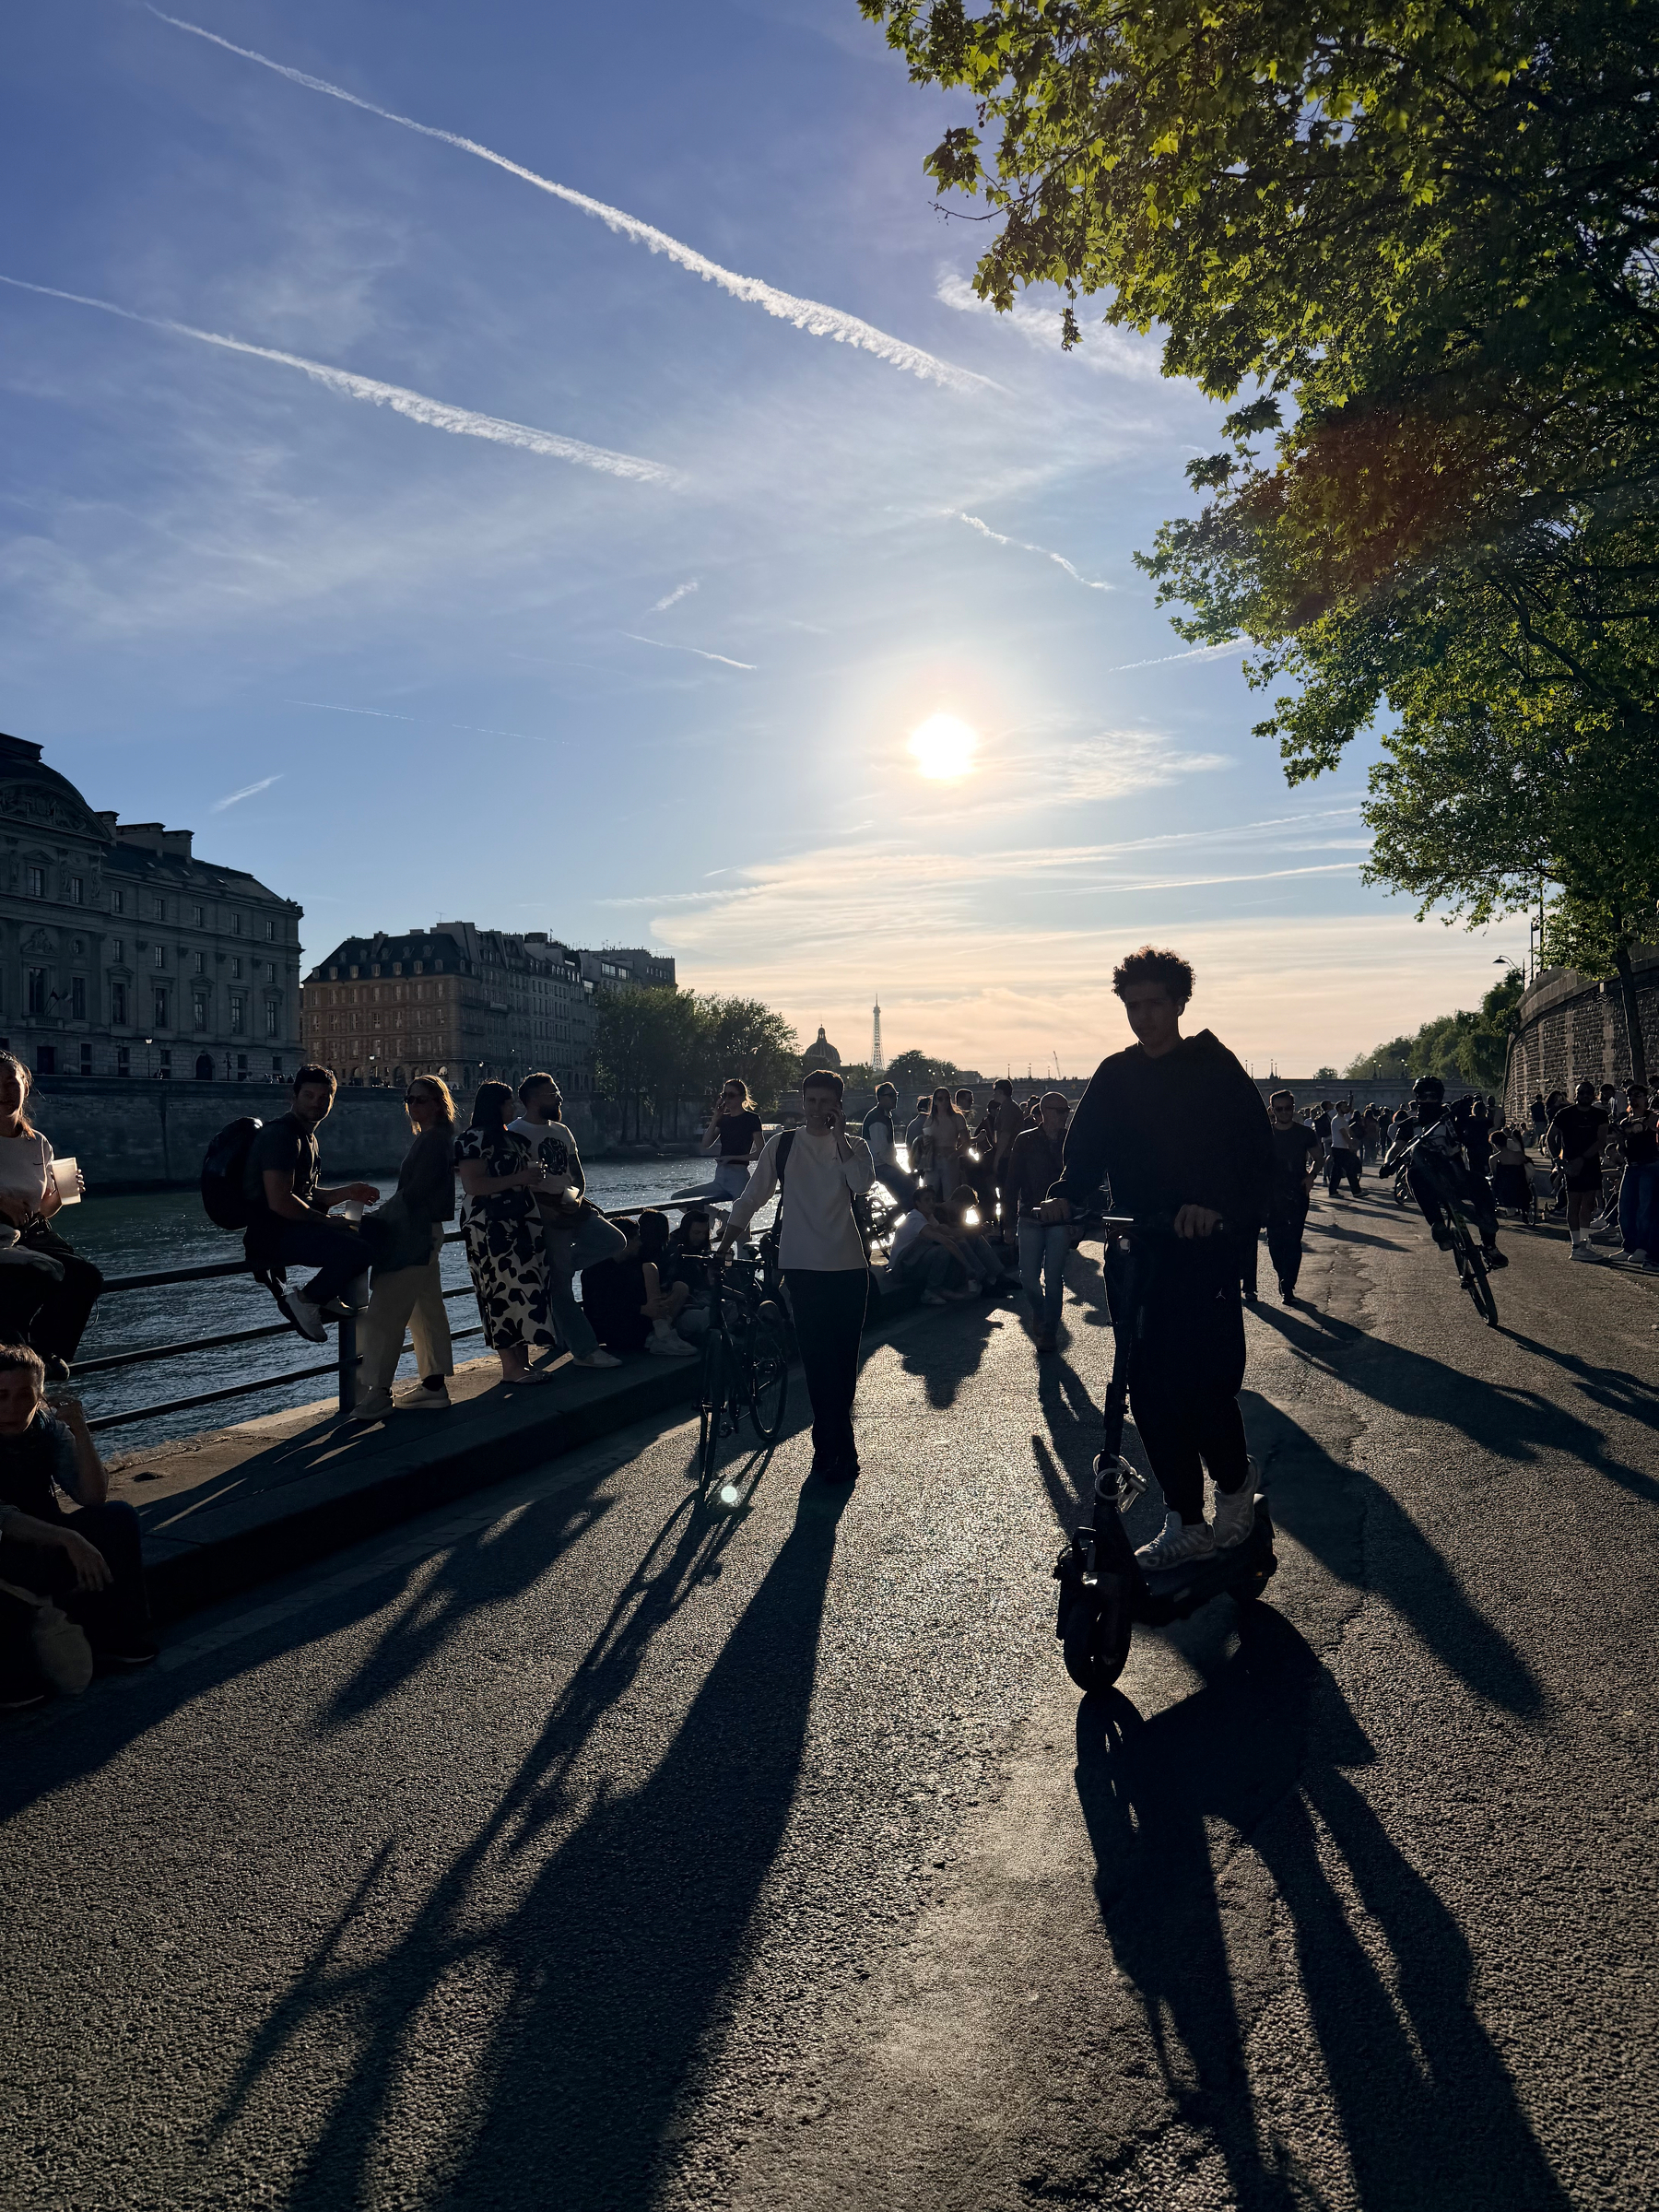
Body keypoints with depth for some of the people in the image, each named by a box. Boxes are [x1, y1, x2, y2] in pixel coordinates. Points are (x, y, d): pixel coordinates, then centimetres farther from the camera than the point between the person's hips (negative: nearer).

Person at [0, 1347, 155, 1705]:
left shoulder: (48, 1427, -8)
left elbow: (93, 1497, -13)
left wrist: (79, 1428, -24)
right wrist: (69, 1540, -42)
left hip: (42, 1537, 5)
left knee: (117, 1517, -16)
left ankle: (111, 1635, -4)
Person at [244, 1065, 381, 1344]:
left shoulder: (308, 1137, 19)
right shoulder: (281, 1135, -14)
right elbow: (279, 1201, -24)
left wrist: (348, 1192, 5)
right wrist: (330, 1222, -17)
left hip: (293, 1225, 11)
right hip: (270, 1233, -11)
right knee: (358, 1250, -28)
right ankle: (304, 1301, -10)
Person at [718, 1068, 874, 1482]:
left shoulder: (854, 1146, 6)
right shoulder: (783, 1144, 5)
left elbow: (862, 1183, -15)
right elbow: (751, 1199, 9)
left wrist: (840, 1136, -12)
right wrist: (724, 1246, 5)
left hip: (848, 1265, 1)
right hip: (803, 1265, -1)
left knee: (844, 1358, 4)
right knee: (820, 1358, -5)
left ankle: (829, 1443, 19)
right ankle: (839, 1449, 5)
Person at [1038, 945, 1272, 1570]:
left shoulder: (1216, 1069, -2)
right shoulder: (1115, 1075, 12)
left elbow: (1258, 1154, -10)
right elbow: (1086, 1147, 7)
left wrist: (1219, 1205, -26)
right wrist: (1065, 1195, -13)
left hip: (1203, 1249, -4)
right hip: (1133, 1253, 4)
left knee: (1205, 1382, -8)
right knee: (1149, 1390, 5)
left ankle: (1234, 1485, 22)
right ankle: (1184, 1524, 17)